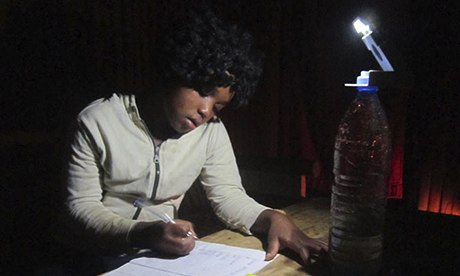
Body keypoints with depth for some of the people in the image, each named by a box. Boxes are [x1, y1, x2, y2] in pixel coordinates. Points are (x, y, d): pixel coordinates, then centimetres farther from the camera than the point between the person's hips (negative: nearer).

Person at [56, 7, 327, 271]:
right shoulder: (97, 122, -14)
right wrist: (142, 234, -31)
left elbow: (227, 193, -2)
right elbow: (81, 208, -14)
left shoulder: (211, 130, -5)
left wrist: (273, 218, -22)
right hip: (93, 258, 0)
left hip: (161, 254, 1)